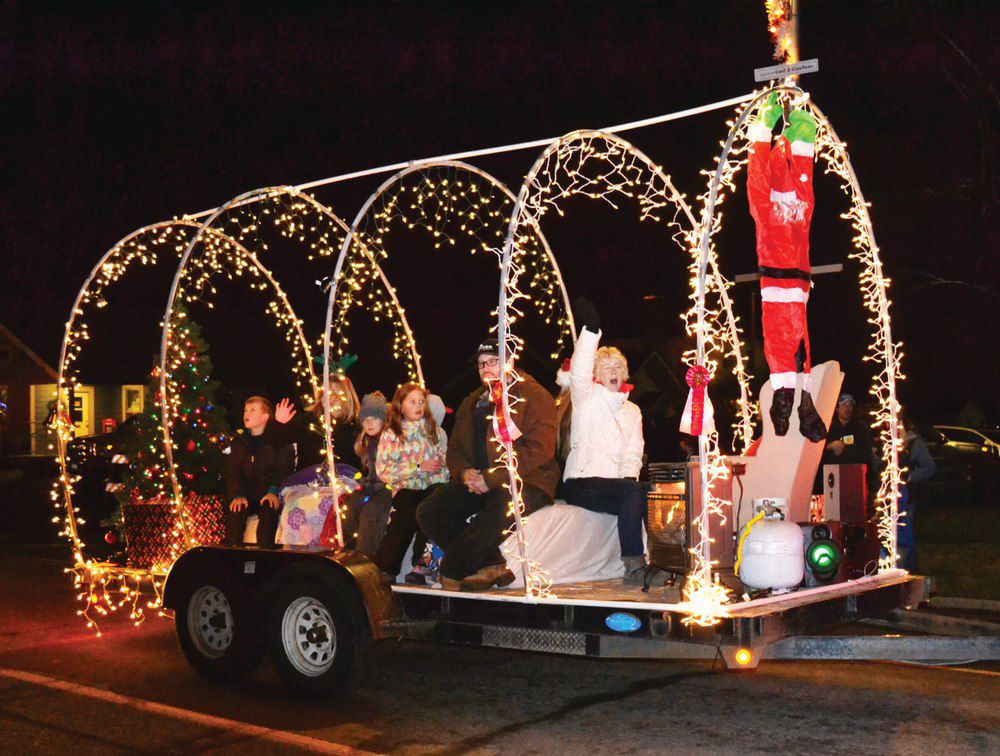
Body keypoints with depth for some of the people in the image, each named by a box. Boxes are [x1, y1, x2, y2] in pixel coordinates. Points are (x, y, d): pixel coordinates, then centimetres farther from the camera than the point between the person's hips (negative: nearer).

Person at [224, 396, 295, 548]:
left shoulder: (278, 439, 6)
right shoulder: (239, 442, 17)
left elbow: (284, 469, -3)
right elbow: (232, 471, 7)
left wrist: (274, 491, -21)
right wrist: (237, 495, -12)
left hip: (270, 493, -3)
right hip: (247, 493, 3)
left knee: (268, 509, -33)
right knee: (234, 510, -27)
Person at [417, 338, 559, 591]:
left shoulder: (535, 396, -2)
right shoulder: (471, 404, 21)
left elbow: (540, 449, -13)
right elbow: (456, 449, 20)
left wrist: (491, 478, -18)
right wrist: (464, 472, -6)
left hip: (526, 480, -6)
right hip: (476, 482, 6)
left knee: (500, 510, -38)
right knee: (429, 511, -16)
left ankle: (451, 571, -17)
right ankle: (491, 566, -16)